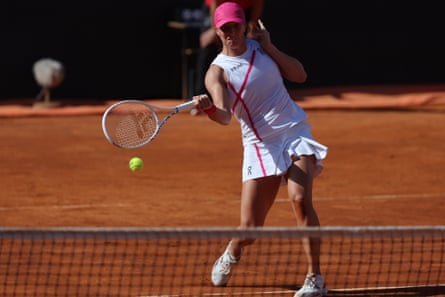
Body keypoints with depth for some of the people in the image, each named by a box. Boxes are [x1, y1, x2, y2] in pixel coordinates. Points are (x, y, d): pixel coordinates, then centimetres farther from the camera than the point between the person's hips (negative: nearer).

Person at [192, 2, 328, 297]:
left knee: (301, 199, -24)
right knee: (250, 228, -4)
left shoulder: (261, 46, 6)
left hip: (295, 131, 1)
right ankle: (232, 253, 35)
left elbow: (300, 75, 5)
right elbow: (225, 116, -20)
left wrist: (270, 47, -5)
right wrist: (208, 108, -43)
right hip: (261, 144, -1)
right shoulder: (217, 72, -5)